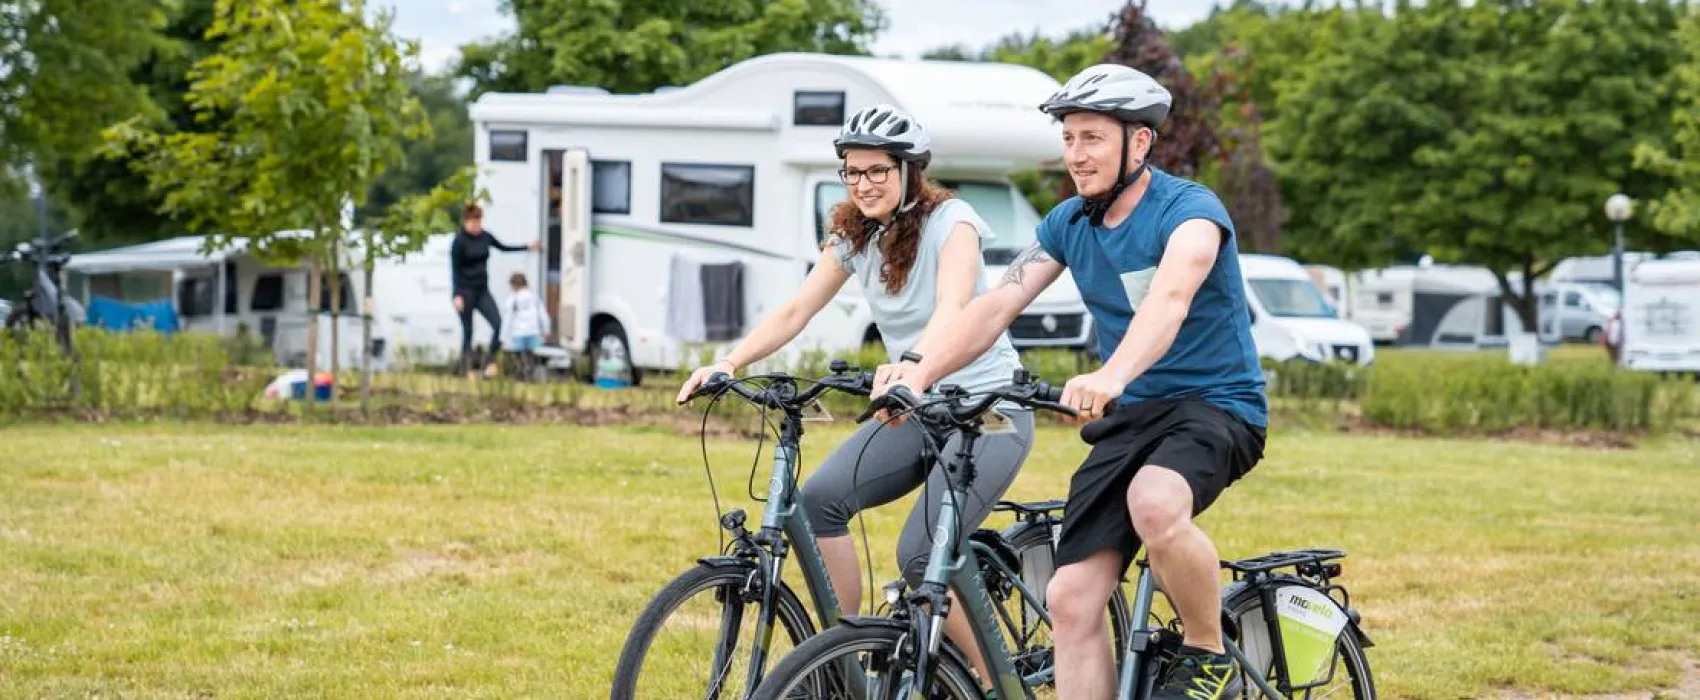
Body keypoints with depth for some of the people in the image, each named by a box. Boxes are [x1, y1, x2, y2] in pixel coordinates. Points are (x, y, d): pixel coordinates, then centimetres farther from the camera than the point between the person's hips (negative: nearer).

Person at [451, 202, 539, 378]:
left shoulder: (484, 236, 6)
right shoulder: (459, 241, -10)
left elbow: (503, 247, 23)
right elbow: (455, 270, -12)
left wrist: (528, 247, 25)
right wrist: (457, 295, -19)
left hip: (482, 291, 5)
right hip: (466, 291, -5)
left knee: (499, 324, -13)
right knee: (468, 332, -1)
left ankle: (491, 362, -3)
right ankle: (467, 371, 6)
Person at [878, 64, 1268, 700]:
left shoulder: (1190, 210, -15)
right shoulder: (1068, 223, 5)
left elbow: (1169, 298, -35)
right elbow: (997, 305, -6)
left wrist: (1109, 377, -54)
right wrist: (919, 370, -24)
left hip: (1216, 406, -6)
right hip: (1128, 418, 7)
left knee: (1154, 502, -38)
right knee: (1071, 599, -7)